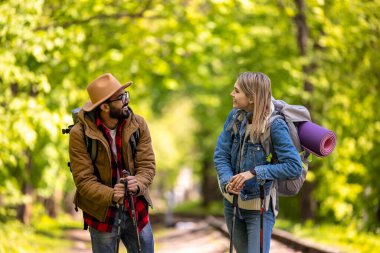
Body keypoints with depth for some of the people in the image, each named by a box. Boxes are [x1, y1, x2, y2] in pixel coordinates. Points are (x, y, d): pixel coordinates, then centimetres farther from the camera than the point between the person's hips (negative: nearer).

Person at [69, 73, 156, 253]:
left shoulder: (138, 124, -4)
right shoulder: (80, 134, -15)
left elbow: (147, 164, -6)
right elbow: (84, 179, -16)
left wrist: (138, 184, -28)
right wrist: (111, 195, -33)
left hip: (137, 211, 3)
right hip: (102, 214, -3)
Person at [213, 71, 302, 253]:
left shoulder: (274, 125, -20)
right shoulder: (235, 117, -4)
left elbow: (294, 167, -25)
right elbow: (221, 155, -3)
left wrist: (255, 173, -27)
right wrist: (227, 181, -22)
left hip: (259, 206, -6)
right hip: (232, 202, 6)